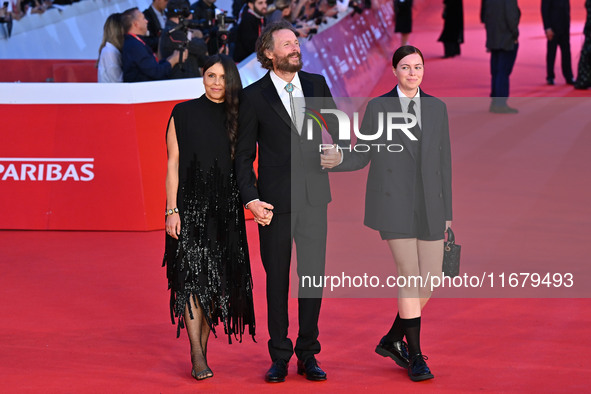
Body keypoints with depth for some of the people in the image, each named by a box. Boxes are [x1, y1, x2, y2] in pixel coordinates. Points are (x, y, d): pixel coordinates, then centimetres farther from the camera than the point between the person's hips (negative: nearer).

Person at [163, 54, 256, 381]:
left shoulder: (236, 117, 9)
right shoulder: (184, 114, 1)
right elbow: (173, 163, -1)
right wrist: (172, 210, -7)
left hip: (225, 208, 3)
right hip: (190, 206, -3)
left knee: (215, 279, 5)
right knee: (192, 276, -9)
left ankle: (203, 345, 17)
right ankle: (198, 358, -8)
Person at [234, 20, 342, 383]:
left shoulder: (317, 84, 6)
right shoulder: (254, 96, -2)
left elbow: (338, 125, 20)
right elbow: (245, 155, 0)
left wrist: (339, 152, -1)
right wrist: (251, 199, -10)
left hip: (314, 197, 3)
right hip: (276, 201, -2)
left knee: (314, 277, 5)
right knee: (277, 280, 5)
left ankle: (308, 355, 17)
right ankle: (280, 357, 17)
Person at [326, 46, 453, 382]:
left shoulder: (437, 108, 9)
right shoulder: (377, 108, 1)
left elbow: (443, 161, 10)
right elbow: (362, 157, 3)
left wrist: (447, 211, 8)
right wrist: (333, 162, -18)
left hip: (429, 206, 4)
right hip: (394, 203, -4)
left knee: (431, 279, 3)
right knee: (411, 277, -9)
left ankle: (393, 340, 24)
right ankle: (416, 357, 1)